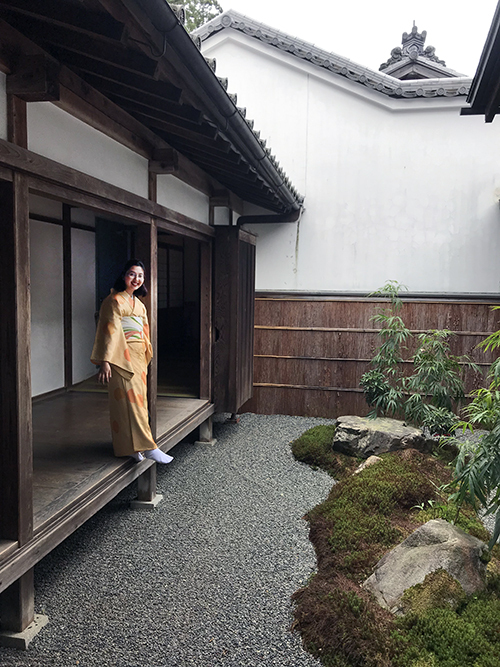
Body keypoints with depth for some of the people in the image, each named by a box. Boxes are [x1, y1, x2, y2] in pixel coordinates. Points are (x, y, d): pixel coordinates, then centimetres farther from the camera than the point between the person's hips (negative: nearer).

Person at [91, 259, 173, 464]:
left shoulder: (139, 304, 19)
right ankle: (147, 446, -11)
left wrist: (145, 358, 21)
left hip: (138, 357, 8)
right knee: (130, 399, -10)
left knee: (138, 399, 8)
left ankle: (133, 447, 15)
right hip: (122, 358, -8)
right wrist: (106, 361, -19)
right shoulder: (115, 301, -5)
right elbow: (109, 331, -12)